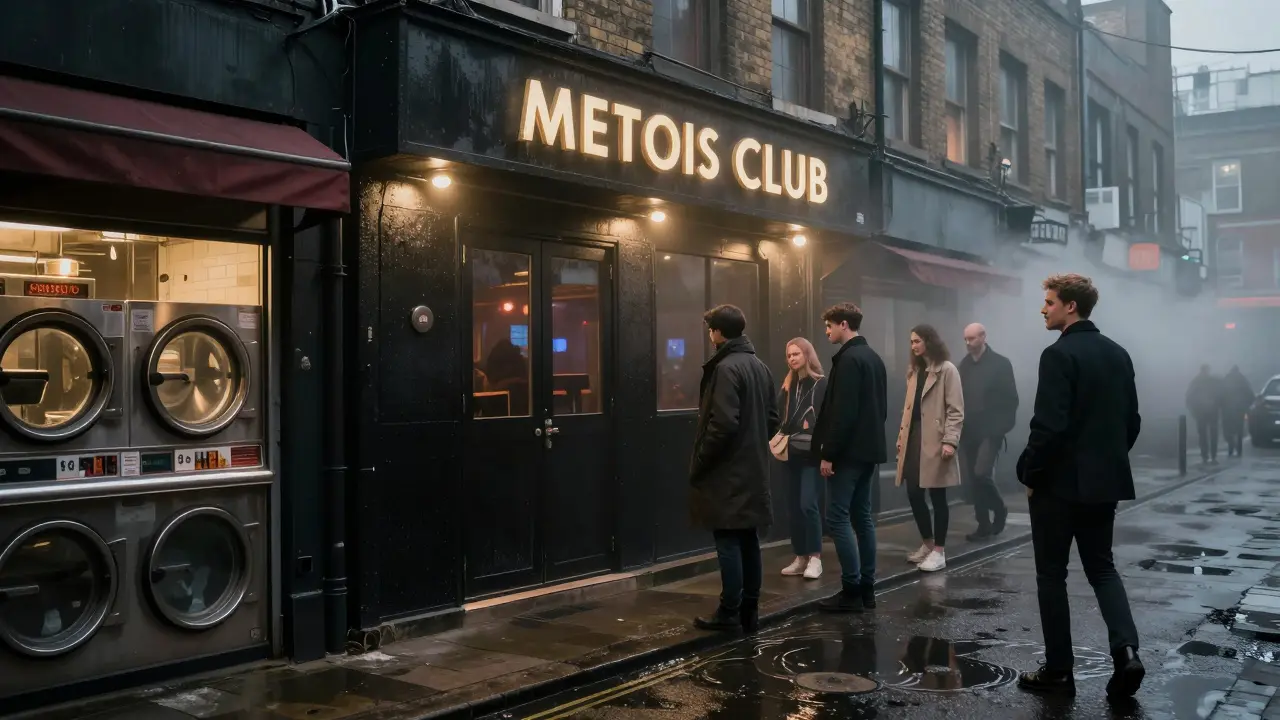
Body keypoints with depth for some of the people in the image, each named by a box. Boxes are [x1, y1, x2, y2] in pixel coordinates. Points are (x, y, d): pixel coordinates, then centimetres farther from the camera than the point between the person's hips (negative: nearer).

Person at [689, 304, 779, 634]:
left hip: (726, 472, -8)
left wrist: (699, 464, -13)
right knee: (748, 540, 11)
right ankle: (749, 610, 17)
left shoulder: (726, 368, -15)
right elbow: (772, 419, 16)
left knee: (728, 542, -2)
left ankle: (729, 612, 3)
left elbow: (723, 424, -22)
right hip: (753, 470, 9)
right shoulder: (760, 367, 12)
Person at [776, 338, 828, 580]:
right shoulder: (789, 385, 13)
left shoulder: (822, 384, -4)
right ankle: (800, 557, 14)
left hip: (813, 453, -6)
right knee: (794, 505, 7)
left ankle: (815, 558, -4)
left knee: (808, 504, -12)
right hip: (793, 453, 6)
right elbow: (782, 417, 13)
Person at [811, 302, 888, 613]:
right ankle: (866, 588, 15)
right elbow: (881, 406, 19)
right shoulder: (874, 358, 15)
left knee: (837, 518, -6)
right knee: (862, 517, 12)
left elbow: (842, 412, -21)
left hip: (848, 451, -10)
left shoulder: (848, 359, -15)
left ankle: (851, 591, -5)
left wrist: (828, 454, -18)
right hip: (869, 449, 10)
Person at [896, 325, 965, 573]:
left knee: (937, 496, -1)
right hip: (914, 438, 7)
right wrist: (901, 436, 14)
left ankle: (939, 551, 7)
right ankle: (927, 544, 24)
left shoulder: (947, 370, -6)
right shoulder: (914, 370, 17)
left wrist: (950, 441, -18)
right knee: (914, 493, 8)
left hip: (935, 440, -7)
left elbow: (956, 410, -11)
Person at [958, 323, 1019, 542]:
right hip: (969, 432, 5)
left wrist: (1002, 428, -13)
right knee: (973, 478, 4)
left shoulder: (1000, 363, -5)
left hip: (990, 431, -5)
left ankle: (999, 510, 11)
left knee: (982, 473, -16)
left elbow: (1011, 399, -7)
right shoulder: (964, 365, 8)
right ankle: (984, 526, 15)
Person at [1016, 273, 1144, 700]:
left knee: (1052, 575, 5)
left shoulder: (1059, 355, -16)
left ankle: (1058, 671, 12)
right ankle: (1126, 650, -1)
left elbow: (1049, 425, -22)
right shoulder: (1118, 354, 8)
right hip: (1105, 481, 7)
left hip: (1060, 483, -7)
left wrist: (1029, 474, -10)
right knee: (1102, 567, 17)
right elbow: (1132, 421, 12)